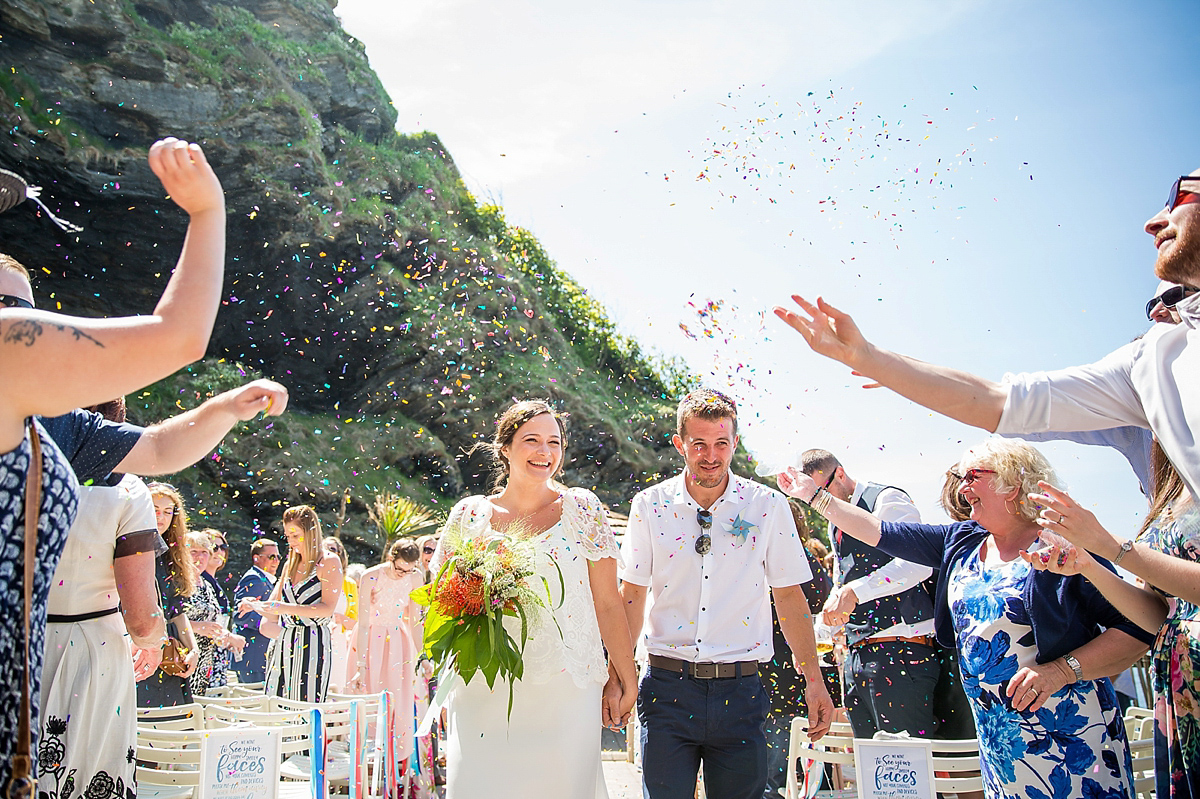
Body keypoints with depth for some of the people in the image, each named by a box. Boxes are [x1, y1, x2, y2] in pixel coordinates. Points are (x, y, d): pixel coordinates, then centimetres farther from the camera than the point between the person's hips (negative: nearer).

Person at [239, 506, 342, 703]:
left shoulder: (329, 562, -2)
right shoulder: (290, 564, 18)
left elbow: (327, 608, -13)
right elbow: (272, 610, 20)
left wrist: (284, 607, -18)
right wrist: (255, 605, -1)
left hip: (313, 646, -6)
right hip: (285, 645, 6)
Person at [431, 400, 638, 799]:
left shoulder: (581, 508, 3)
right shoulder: (469, 515, 6)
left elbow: (608, 604, 3)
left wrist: (626, 681, 2)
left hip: (564, 695, -1)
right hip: (483, 695, 1)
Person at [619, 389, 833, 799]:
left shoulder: (768, 507, 0)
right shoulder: (649, 506, 2)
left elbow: (790, 597, 5)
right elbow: (631, 595, 6)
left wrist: (814, 680, 1)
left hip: (740, 691, 0)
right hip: (667, 686, 0)